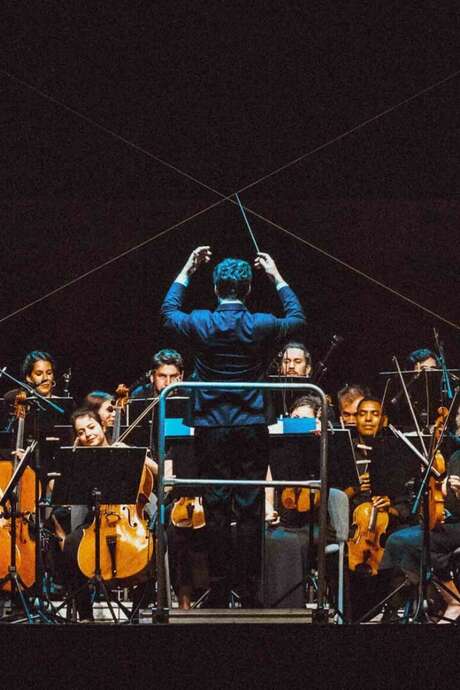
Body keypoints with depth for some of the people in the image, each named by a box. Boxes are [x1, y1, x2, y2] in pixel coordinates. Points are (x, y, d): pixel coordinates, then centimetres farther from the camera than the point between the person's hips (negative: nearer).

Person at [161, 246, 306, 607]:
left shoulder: (201, 324, -6)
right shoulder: (261, 326, -6)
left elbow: (169, 311, 18)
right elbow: (297, 318, 17)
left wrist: (187, 271, 24)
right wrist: (277, 277, 23)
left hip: (211, 429, 0)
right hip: (252, 428, 0)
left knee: (216, 509, 4)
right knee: (250, 511, 2)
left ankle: (219, 593, 5)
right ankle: (249, 594, 3)